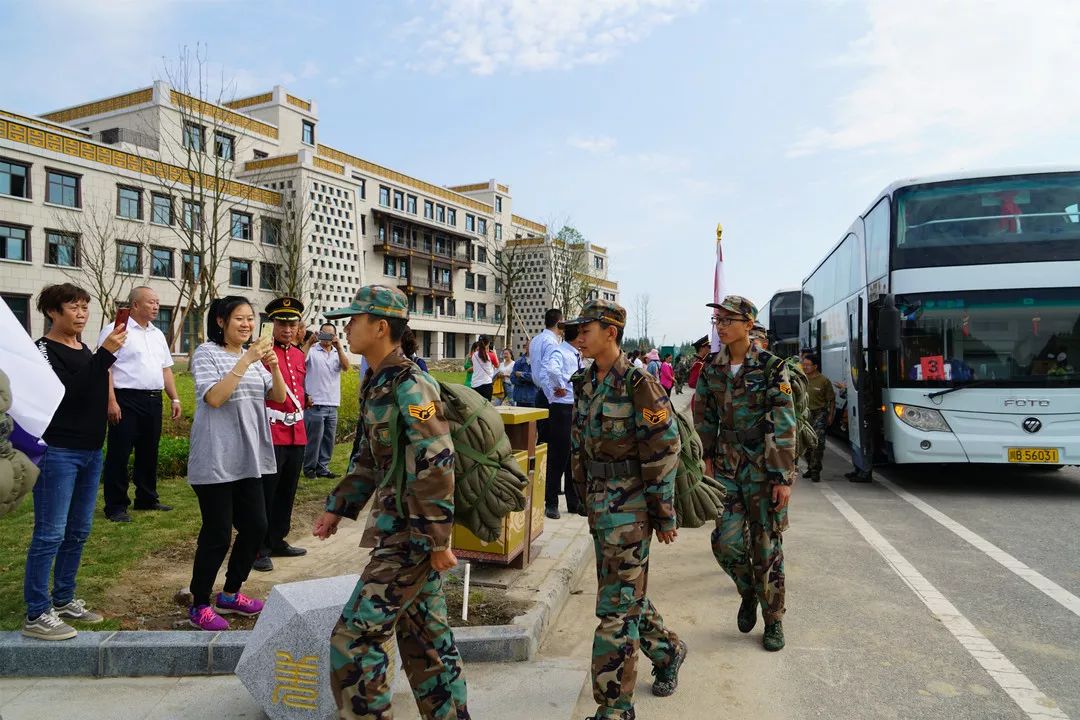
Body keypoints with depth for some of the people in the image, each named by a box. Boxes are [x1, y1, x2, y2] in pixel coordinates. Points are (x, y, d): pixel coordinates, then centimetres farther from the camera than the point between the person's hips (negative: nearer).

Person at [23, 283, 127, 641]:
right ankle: (36, 614, 2)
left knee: (79, 531, 13)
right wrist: (105, 354, -26)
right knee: (50, 533, -6)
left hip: (90, 450, 8)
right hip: (57, 452, -8)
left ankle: (63, 600, 24)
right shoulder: (43, 349, -9)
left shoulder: (84, 349, 13)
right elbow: (68, 391, -23)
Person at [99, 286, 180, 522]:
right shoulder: (115, 331, -6)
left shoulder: (158, 334, 17)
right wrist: (111, 401, -19)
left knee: (149, 452, 14)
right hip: (126, 399, -7)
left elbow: (166, 369, 20)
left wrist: (175, 398, 13)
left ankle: (147, 499, 25)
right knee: (119, 454, -1)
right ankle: (116, 506, 7)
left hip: (154, 400, 7)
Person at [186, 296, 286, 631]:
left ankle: (230, 594, 28)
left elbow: (279, 397, 6)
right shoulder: (207, 353, -7)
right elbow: (214, 398, -20)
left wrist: (274, 366, -11)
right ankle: (199, 605, 17)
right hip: (215, 460, -7)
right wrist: (246, 360, -23)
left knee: (256, 527, 9)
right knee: (217, 534, -2)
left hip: (249, 458, 7)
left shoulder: (255, 356, 12)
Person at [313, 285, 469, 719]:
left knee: (354, 638, -3)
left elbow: (435, 466, -23)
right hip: (402, 530, 9)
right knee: (425, 637, 17)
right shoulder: (375, 383, 10)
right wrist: (338, 508, 21)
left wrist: (438, 540, -21)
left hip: (410, 535, -9)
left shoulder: (410, 386, -19)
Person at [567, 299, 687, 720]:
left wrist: (664, 515, -13)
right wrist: (585, 498, 17)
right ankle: (668, 651, 46)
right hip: (600, 502, 8)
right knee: (625, 593, 21)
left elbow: (663, 452, -15)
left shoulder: (637, 385, -16)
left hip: (629, 504, -8)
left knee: (616, 605, -3)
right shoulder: (586, 383, 8)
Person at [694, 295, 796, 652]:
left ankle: (773, 620, 23)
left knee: (766, 545, 5)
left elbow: (784, 427, -13)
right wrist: (709, 456, 12)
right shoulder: (712, 368, 2)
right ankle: (748, 592, 29)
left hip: (764, 467, -4)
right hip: (727, 466, 4)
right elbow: (704, 415, 15)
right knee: (726, 541, -1)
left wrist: (783, 478, -15)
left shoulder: (770, 368, -12)